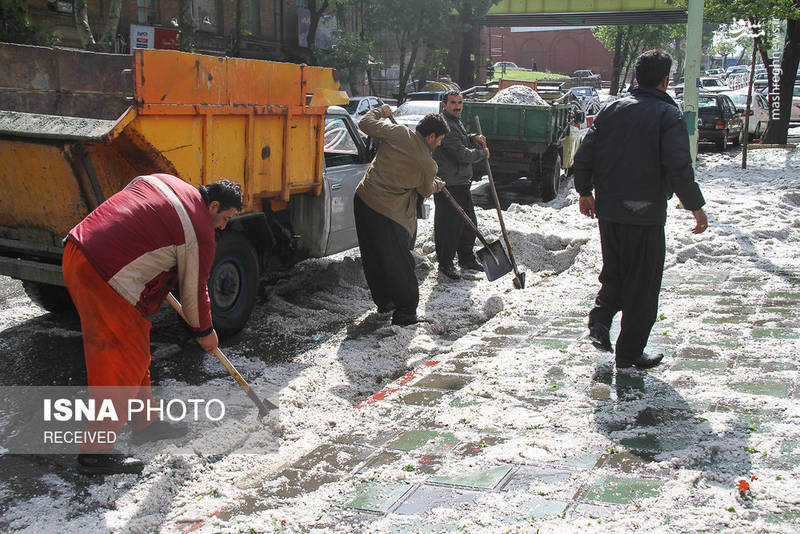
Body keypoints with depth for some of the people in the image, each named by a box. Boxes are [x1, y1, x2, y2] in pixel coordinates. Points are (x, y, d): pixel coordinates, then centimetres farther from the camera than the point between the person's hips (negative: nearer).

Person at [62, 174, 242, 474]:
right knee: (123, 362, -2)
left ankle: (145, 424, 32)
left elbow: (120, 210, 26)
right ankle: (96, 451, 3)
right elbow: (194, 291, 1)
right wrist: (204, 331, 20)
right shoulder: (201, 236, -8)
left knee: (136, 348, 19)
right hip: (104, 278, -10)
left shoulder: (160, 181, 15)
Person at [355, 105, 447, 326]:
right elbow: (426, 191, 13)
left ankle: (384, 301, 33)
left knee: (373, 258, 17)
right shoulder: (428, 165, -7)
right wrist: (437, 185, 35)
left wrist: (382, 110, 23)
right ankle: (405, 312, 7)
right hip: (387, 213, -6)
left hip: (362, 199, 7)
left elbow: (365, 124, 5)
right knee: (399, 264, 3)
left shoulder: (397, 132, -1)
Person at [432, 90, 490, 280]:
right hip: (448, 185, -10)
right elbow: (462, 154, -21)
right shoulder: (445, 125, -18)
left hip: (462, 183, 10)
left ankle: (467, 259, 32)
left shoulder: (456, 122, 16)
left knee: (469, 223, 17)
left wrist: (473, 139, 10)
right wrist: (482, 153, -4)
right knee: (448, 226, -2)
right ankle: (445, 264, 11)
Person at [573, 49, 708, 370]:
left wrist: (584, 191, 20)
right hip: (645, 215, -5)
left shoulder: (613, 109, 7)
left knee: (613, 274, 24)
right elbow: (679, 167, -18)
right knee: (642, 284, 6)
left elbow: (584, 154, 7)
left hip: (607, 211, 5)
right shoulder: (668, 115, -8)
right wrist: (695, 206, -8)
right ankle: (630, 353, 11)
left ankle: (600, 318, 3)